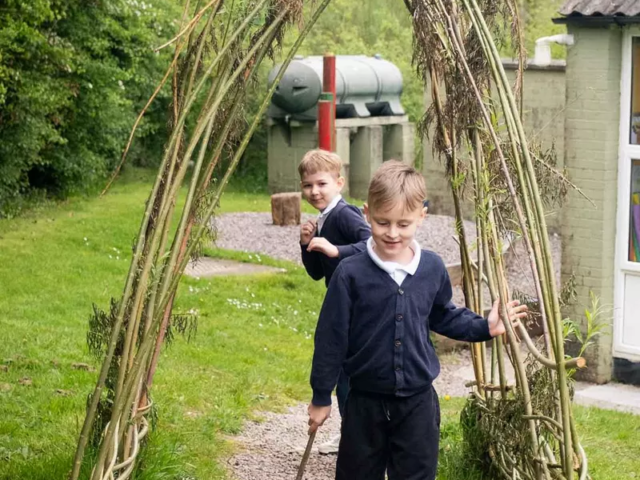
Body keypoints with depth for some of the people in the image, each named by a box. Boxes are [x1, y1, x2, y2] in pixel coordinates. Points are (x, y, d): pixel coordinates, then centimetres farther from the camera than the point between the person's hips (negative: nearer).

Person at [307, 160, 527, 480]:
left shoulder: (432, 269, -4)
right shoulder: (350, 274, -15)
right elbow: (331, 338, -8)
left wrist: (484, 327, 4)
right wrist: (321, 397, -3)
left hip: (418, 402, 2)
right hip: (365, 402, -2)